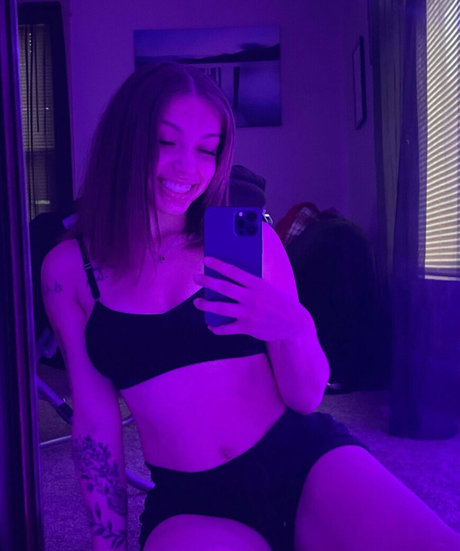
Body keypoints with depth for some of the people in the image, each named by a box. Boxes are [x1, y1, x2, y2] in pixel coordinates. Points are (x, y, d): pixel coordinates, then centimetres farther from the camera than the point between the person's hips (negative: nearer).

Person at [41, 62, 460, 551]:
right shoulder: (68, 267, 0)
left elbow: (306, 399, 2)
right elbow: (94, 419, 6)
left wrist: (296, 328, -18)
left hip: (304, 462, 1)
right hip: (190, 503, 0)